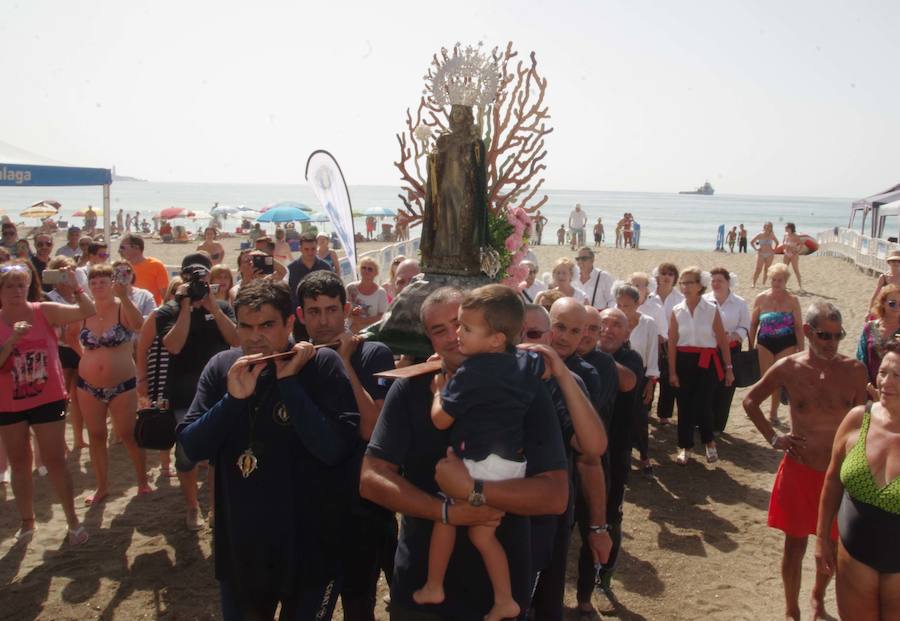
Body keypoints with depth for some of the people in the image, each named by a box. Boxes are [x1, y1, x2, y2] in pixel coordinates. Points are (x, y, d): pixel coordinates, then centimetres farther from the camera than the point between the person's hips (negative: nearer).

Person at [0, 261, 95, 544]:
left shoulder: (45, 312, -8)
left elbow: (88, 312, -14)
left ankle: (73, 520, 16)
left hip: (48, 400, -2)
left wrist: (75, 287, -26)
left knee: (55, 461, 3)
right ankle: (27, 522, 29)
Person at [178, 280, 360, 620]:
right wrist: (234, 398, -21)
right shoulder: (221, 366, -3)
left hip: (308, 547, -3)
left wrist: (289, 382, -25)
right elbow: (191, 448, -7)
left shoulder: (322, 365, -15)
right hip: (239, 545, 4)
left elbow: (333, 449, -25)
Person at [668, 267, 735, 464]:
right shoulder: (676, 311, 2)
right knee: (684, 405, 6)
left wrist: (729, 368, 1)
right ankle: (684, 446, 22)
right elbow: (672, 343, 3)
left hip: (707, 361, -2)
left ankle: (709, 441, 21)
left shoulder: (712, 310, -2)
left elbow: (722, 340, 2)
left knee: (703, 404, -7)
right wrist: (672, 372, -1)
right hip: (684, 361, 2)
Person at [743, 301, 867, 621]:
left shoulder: (854, 370, -7)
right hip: (800, 470, -2)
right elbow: (750, 400, 4)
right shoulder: (788, 368, -10)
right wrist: (773, 437, -3)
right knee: (795, 545, 8)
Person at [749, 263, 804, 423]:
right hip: (765, 343, 1)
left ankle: (774, 411, 20)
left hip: (786, 345, 0)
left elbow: (799, 326, -1)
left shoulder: (792, 300, -3)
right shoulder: (761, 298, 0)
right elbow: (753, 324, 6)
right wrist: (751, 347, 5)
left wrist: (800, 350, -4)